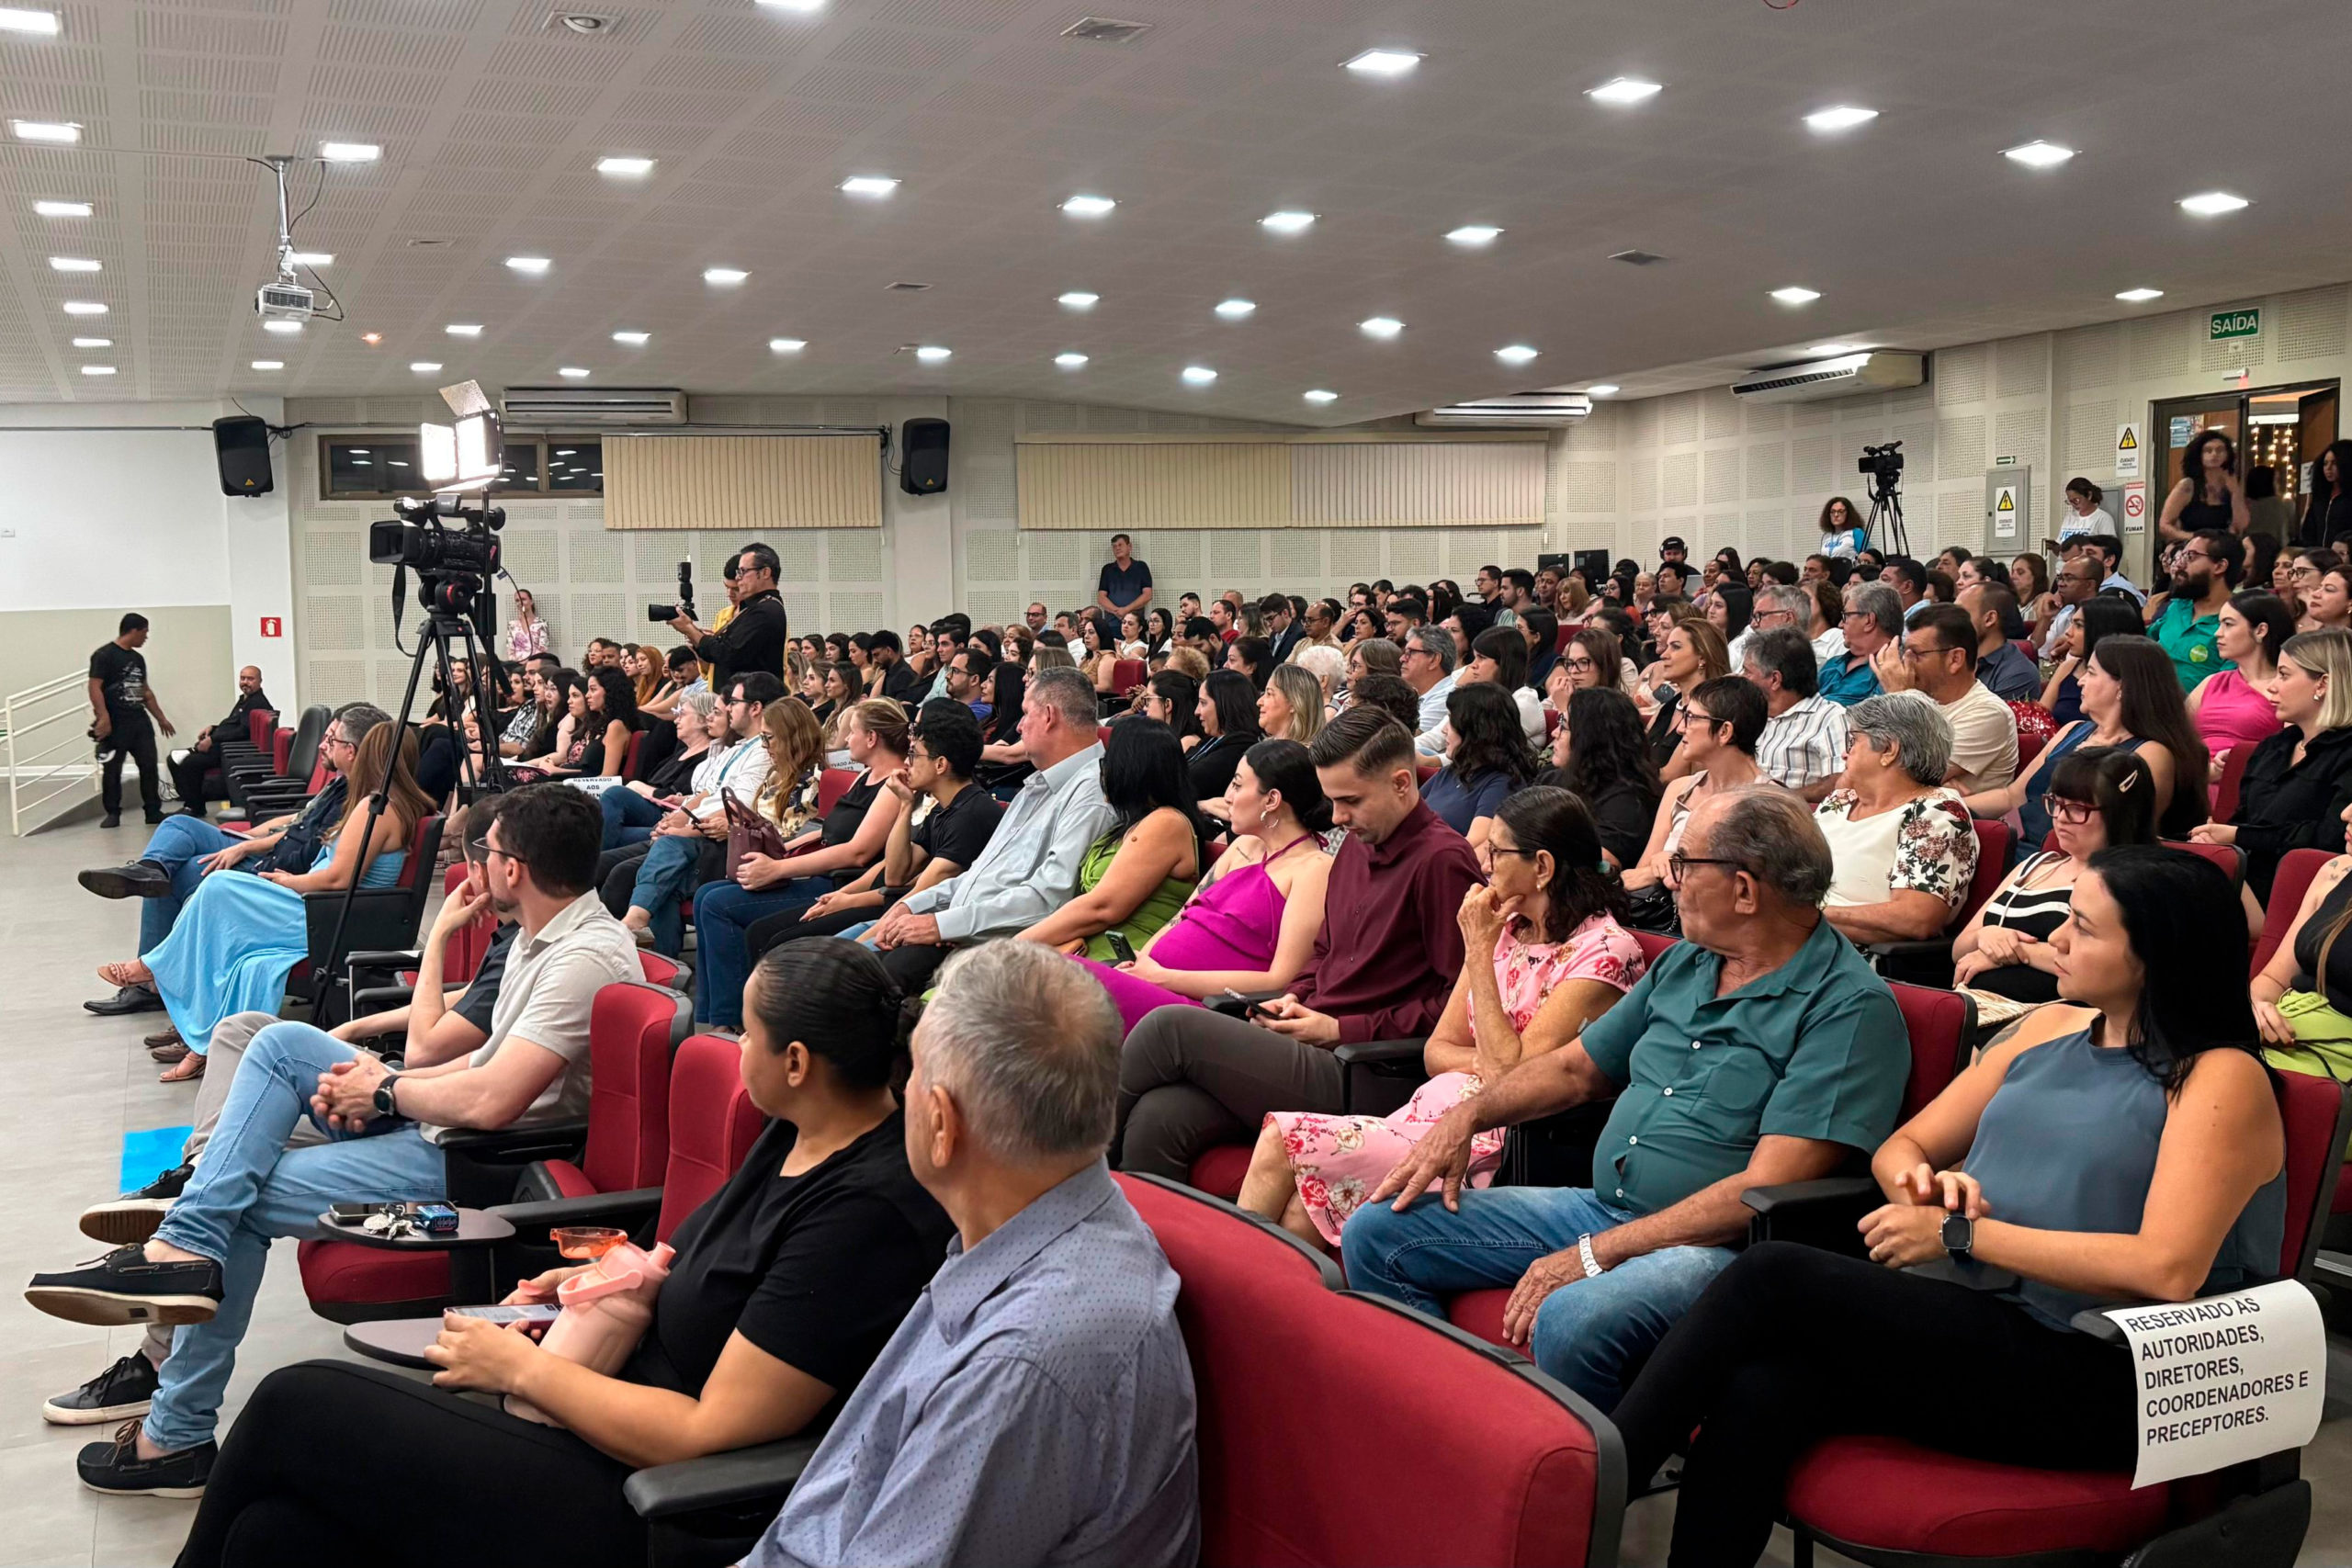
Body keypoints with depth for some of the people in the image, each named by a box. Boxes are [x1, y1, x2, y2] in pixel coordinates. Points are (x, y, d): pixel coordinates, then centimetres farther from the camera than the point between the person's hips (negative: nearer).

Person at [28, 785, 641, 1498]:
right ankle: (183, 1247, -2)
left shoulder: (586, 958, -26)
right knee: (282, 1043, 3)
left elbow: (491, 1100, -31)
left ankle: (177, 1434, 8)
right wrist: (378, 1078, 0)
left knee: (245, 1198, -4)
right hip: (441, 1122, 10)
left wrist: (384, 1093, -12)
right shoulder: (548, 932, 8)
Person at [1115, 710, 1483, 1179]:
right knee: (1158, 1117, -16)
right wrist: (1296, 999, 9)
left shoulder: (1443, 860, -10)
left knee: (1170, 1027, -17)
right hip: (1312, 1054, 8)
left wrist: (1341, 1029, -12)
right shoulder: (1358, 845, 19)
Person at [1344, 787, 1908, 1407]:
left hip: (1717, 1244, -8)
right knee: (1375, 1233, 0)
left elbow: (1765, 1191, -20)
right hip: (1601, 1208, 8)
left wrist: (1596, 1254, -22)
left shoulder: (1852, 1006, -13)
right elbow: (1575, 1066, 24)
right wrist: (1467, 1116, 5)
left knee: (1571, 1320, -39)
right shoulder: (1683, 965, 13)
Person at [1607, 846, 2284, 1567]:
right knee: (1758, 1394, -26)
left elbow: (2168, 1269, -20)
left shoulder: (2221, 1080, -5)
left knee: (1773, 1276, -23)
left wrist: (1959, 1234, -15)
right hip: (1969, 1329, 6)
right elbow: (1900, 1149, 21)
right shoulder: (2052, 1027, 16)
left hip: (2084, 1381, -6)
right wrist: (1921, 1182, -4)